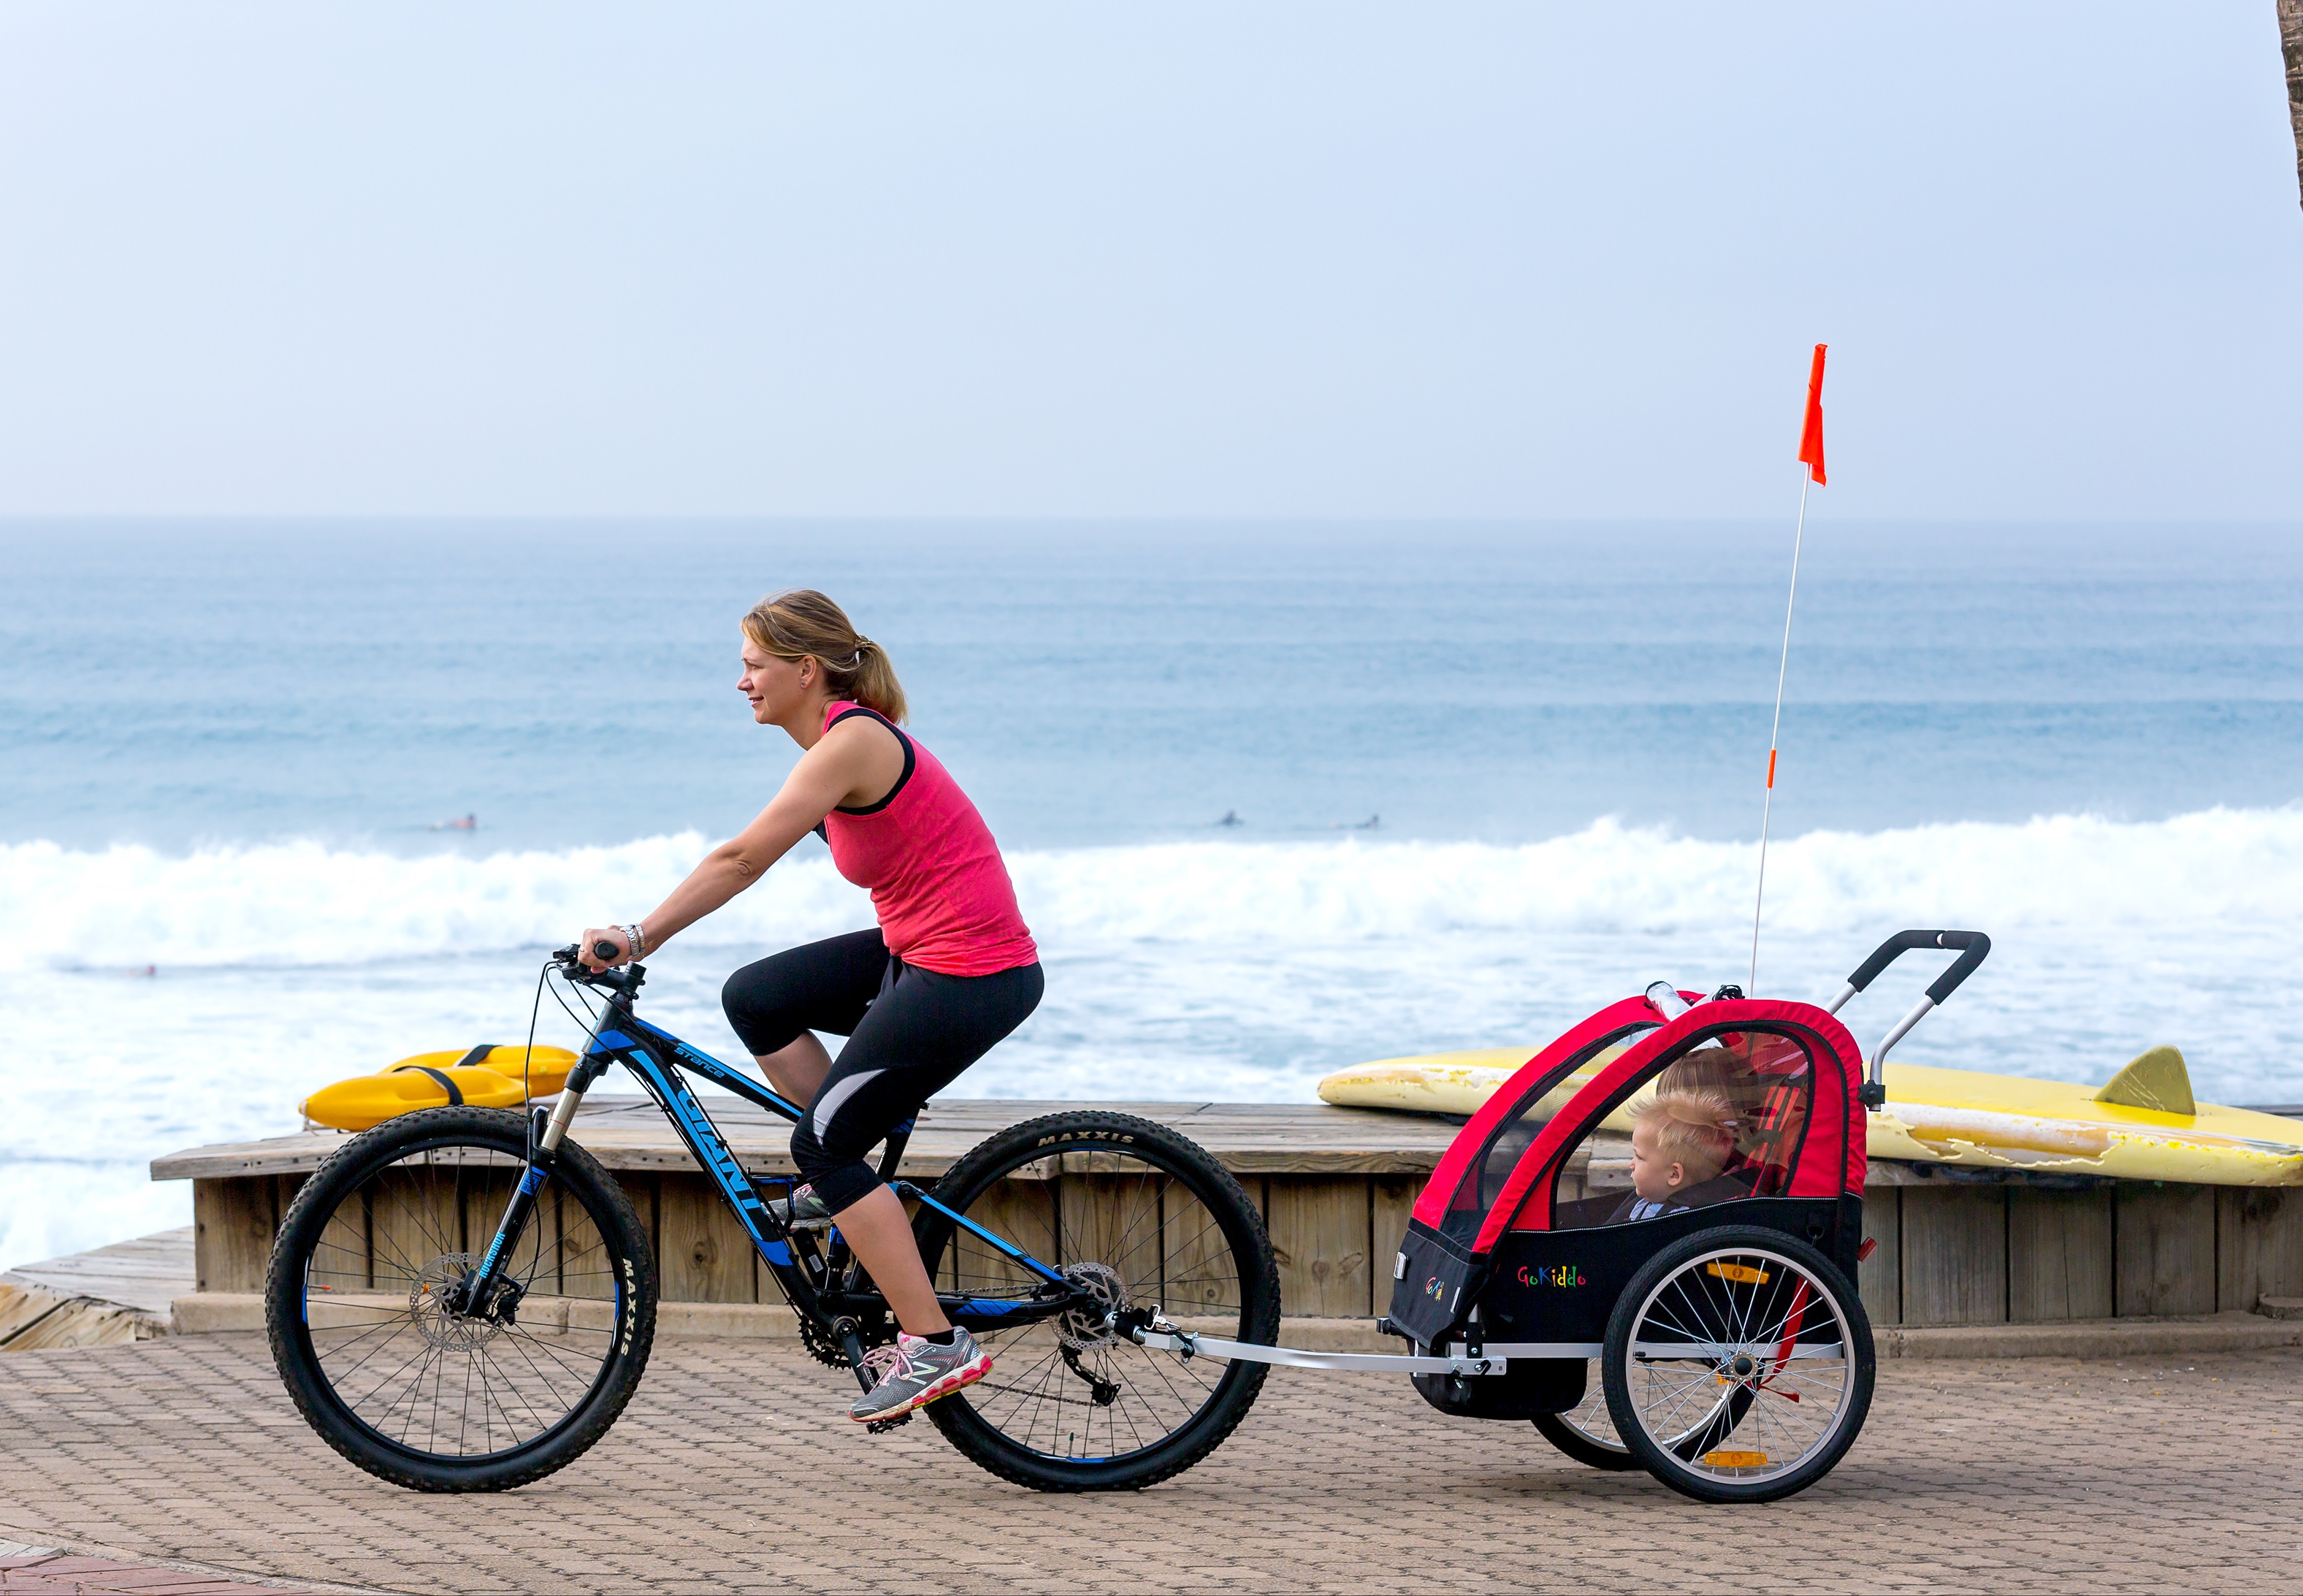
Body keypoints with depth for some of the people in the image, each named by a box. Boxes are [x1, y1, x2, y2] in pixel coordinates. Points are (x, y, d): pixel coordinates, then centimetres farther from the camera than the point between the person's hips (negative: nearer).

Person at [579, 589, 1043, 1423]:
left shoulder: (852, 741, -19)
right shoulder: (842, 736, 11)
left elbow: (742, 860, -24)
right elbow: (746, 861, 17)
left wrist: (638, 937, -24)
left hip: (971, 975, -10)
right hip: (919, 949, 10)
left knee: (823, 1143, -6)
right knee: (753, 998, 12)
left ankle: (935, 1346, -3)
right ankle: (848, 1181, 20)